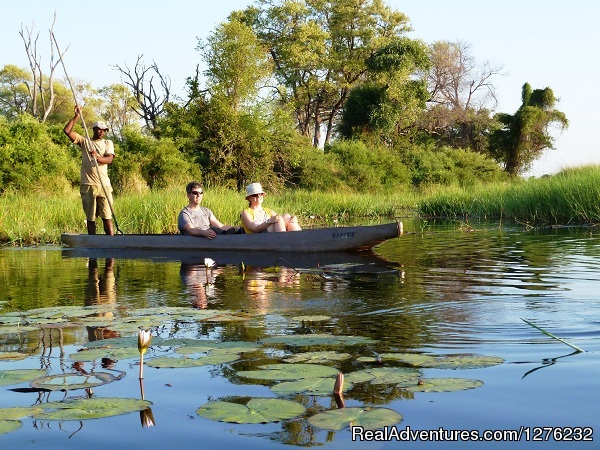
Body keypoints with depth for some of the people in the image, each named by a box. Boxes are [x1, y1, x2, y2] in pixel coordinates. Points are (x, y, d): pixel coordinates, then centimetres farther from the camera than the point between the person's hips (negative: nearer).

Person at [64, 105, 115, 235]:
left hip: (104, 185, 0)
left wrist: (98, 157, -24)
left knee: (107, 217, -5)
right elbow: (67, 130, 2)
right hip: (88, 185, 0)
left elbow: (109, 159, -4)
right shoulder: (84, 141, 13)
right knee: (90, 218, 3)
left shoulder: (108, 143, 14)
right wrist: (77, 116, -1)